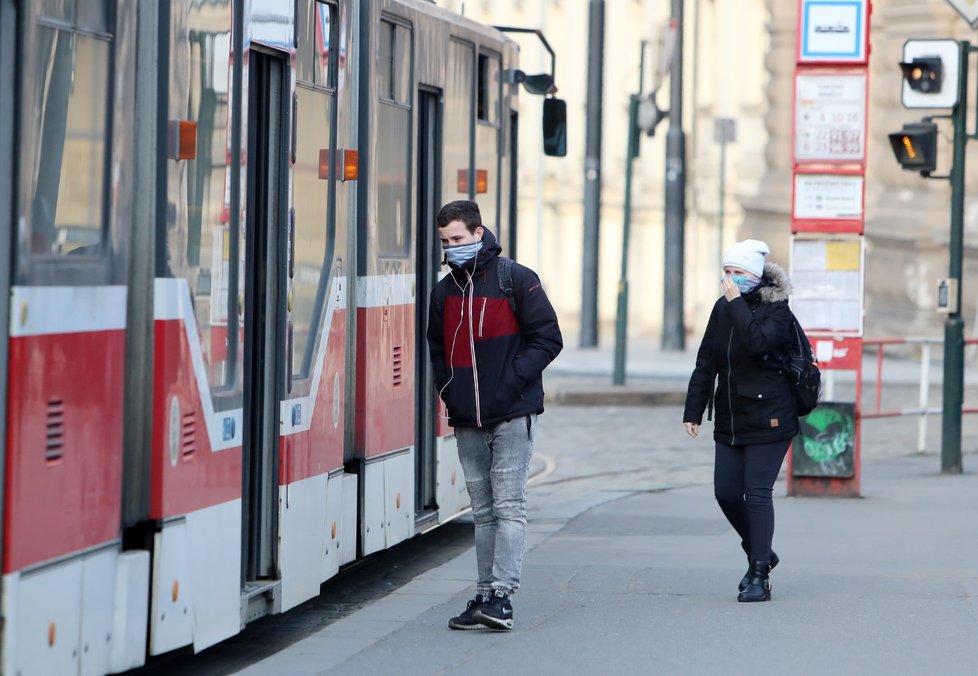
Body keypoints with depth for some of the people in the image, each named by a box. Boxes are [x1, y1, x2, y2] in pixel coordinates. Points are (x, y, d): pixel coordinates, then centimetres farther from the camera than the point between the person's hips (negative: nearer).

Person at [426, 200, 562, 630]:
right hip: (467, 421, 5)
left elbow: (548, 339, -4)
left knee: (508, 506, -9)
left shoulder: (516, 280, -4)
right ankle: (485, 595, 9)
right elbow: (437, 349, 22)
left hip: (511, 416, -5)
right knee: (483, 511, 8)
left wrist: (513, 380, -13)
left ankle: (502, 596, -14)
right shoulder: (444, 291, 12)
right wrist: (448, 390, 6)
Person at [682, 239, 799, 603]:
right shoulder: (722, 308, 8)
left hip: (767, 419, -6)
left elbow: (757, 343, -30)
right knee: (726, 493, 4)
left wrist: (737, 302, -23)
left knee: (757, 493, -9)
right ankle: (759, 554, 27)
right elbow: (705, 363, 11)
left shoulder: (776, 310, -9)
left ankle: (760, 576, -5)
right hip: (729, 420, 6)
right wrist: (693, 411, 8)